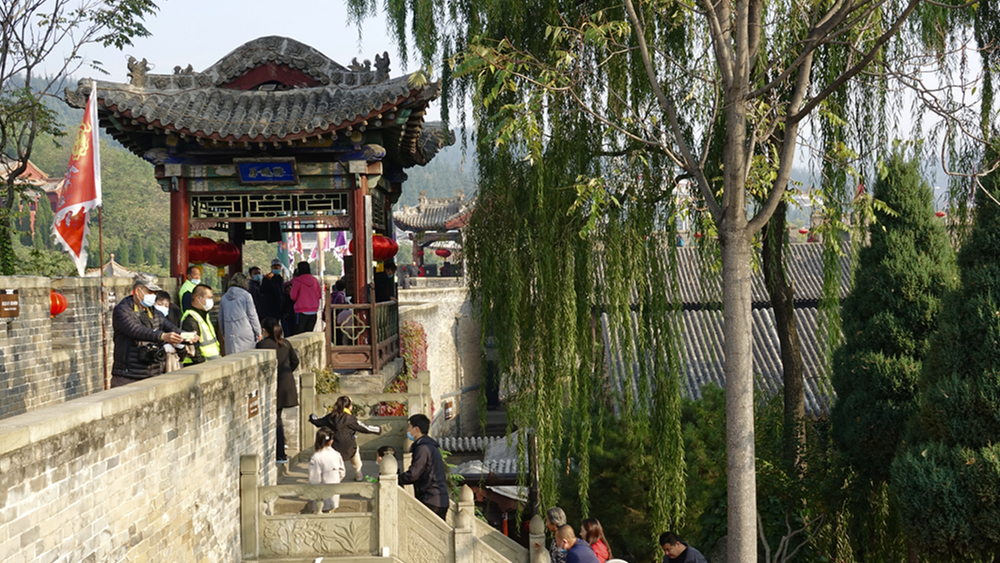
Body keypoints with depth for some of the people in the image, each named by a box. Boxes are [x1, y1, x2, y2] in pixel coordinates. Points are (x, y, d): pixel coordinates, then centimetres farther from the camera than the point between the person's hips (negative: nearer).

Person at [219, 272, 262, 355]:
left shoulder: (224, 298, 9)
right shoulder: (246, 295, -4)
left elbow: (221, 318, 16)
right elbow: (252, 315, -4)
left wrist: (223, 334, 26)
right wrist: (258, 332, 3)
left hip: (230, 334, 4)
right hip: (246, 332, -4)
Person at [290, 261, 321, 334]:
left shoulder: (297, 280, -8)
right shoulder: (315, 280, 4)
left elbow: (293, 297, -4)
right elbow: (320, 295, 10)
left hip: (302, 312, -5)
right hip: (313, 312, 5)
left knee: (299, 335, -2)